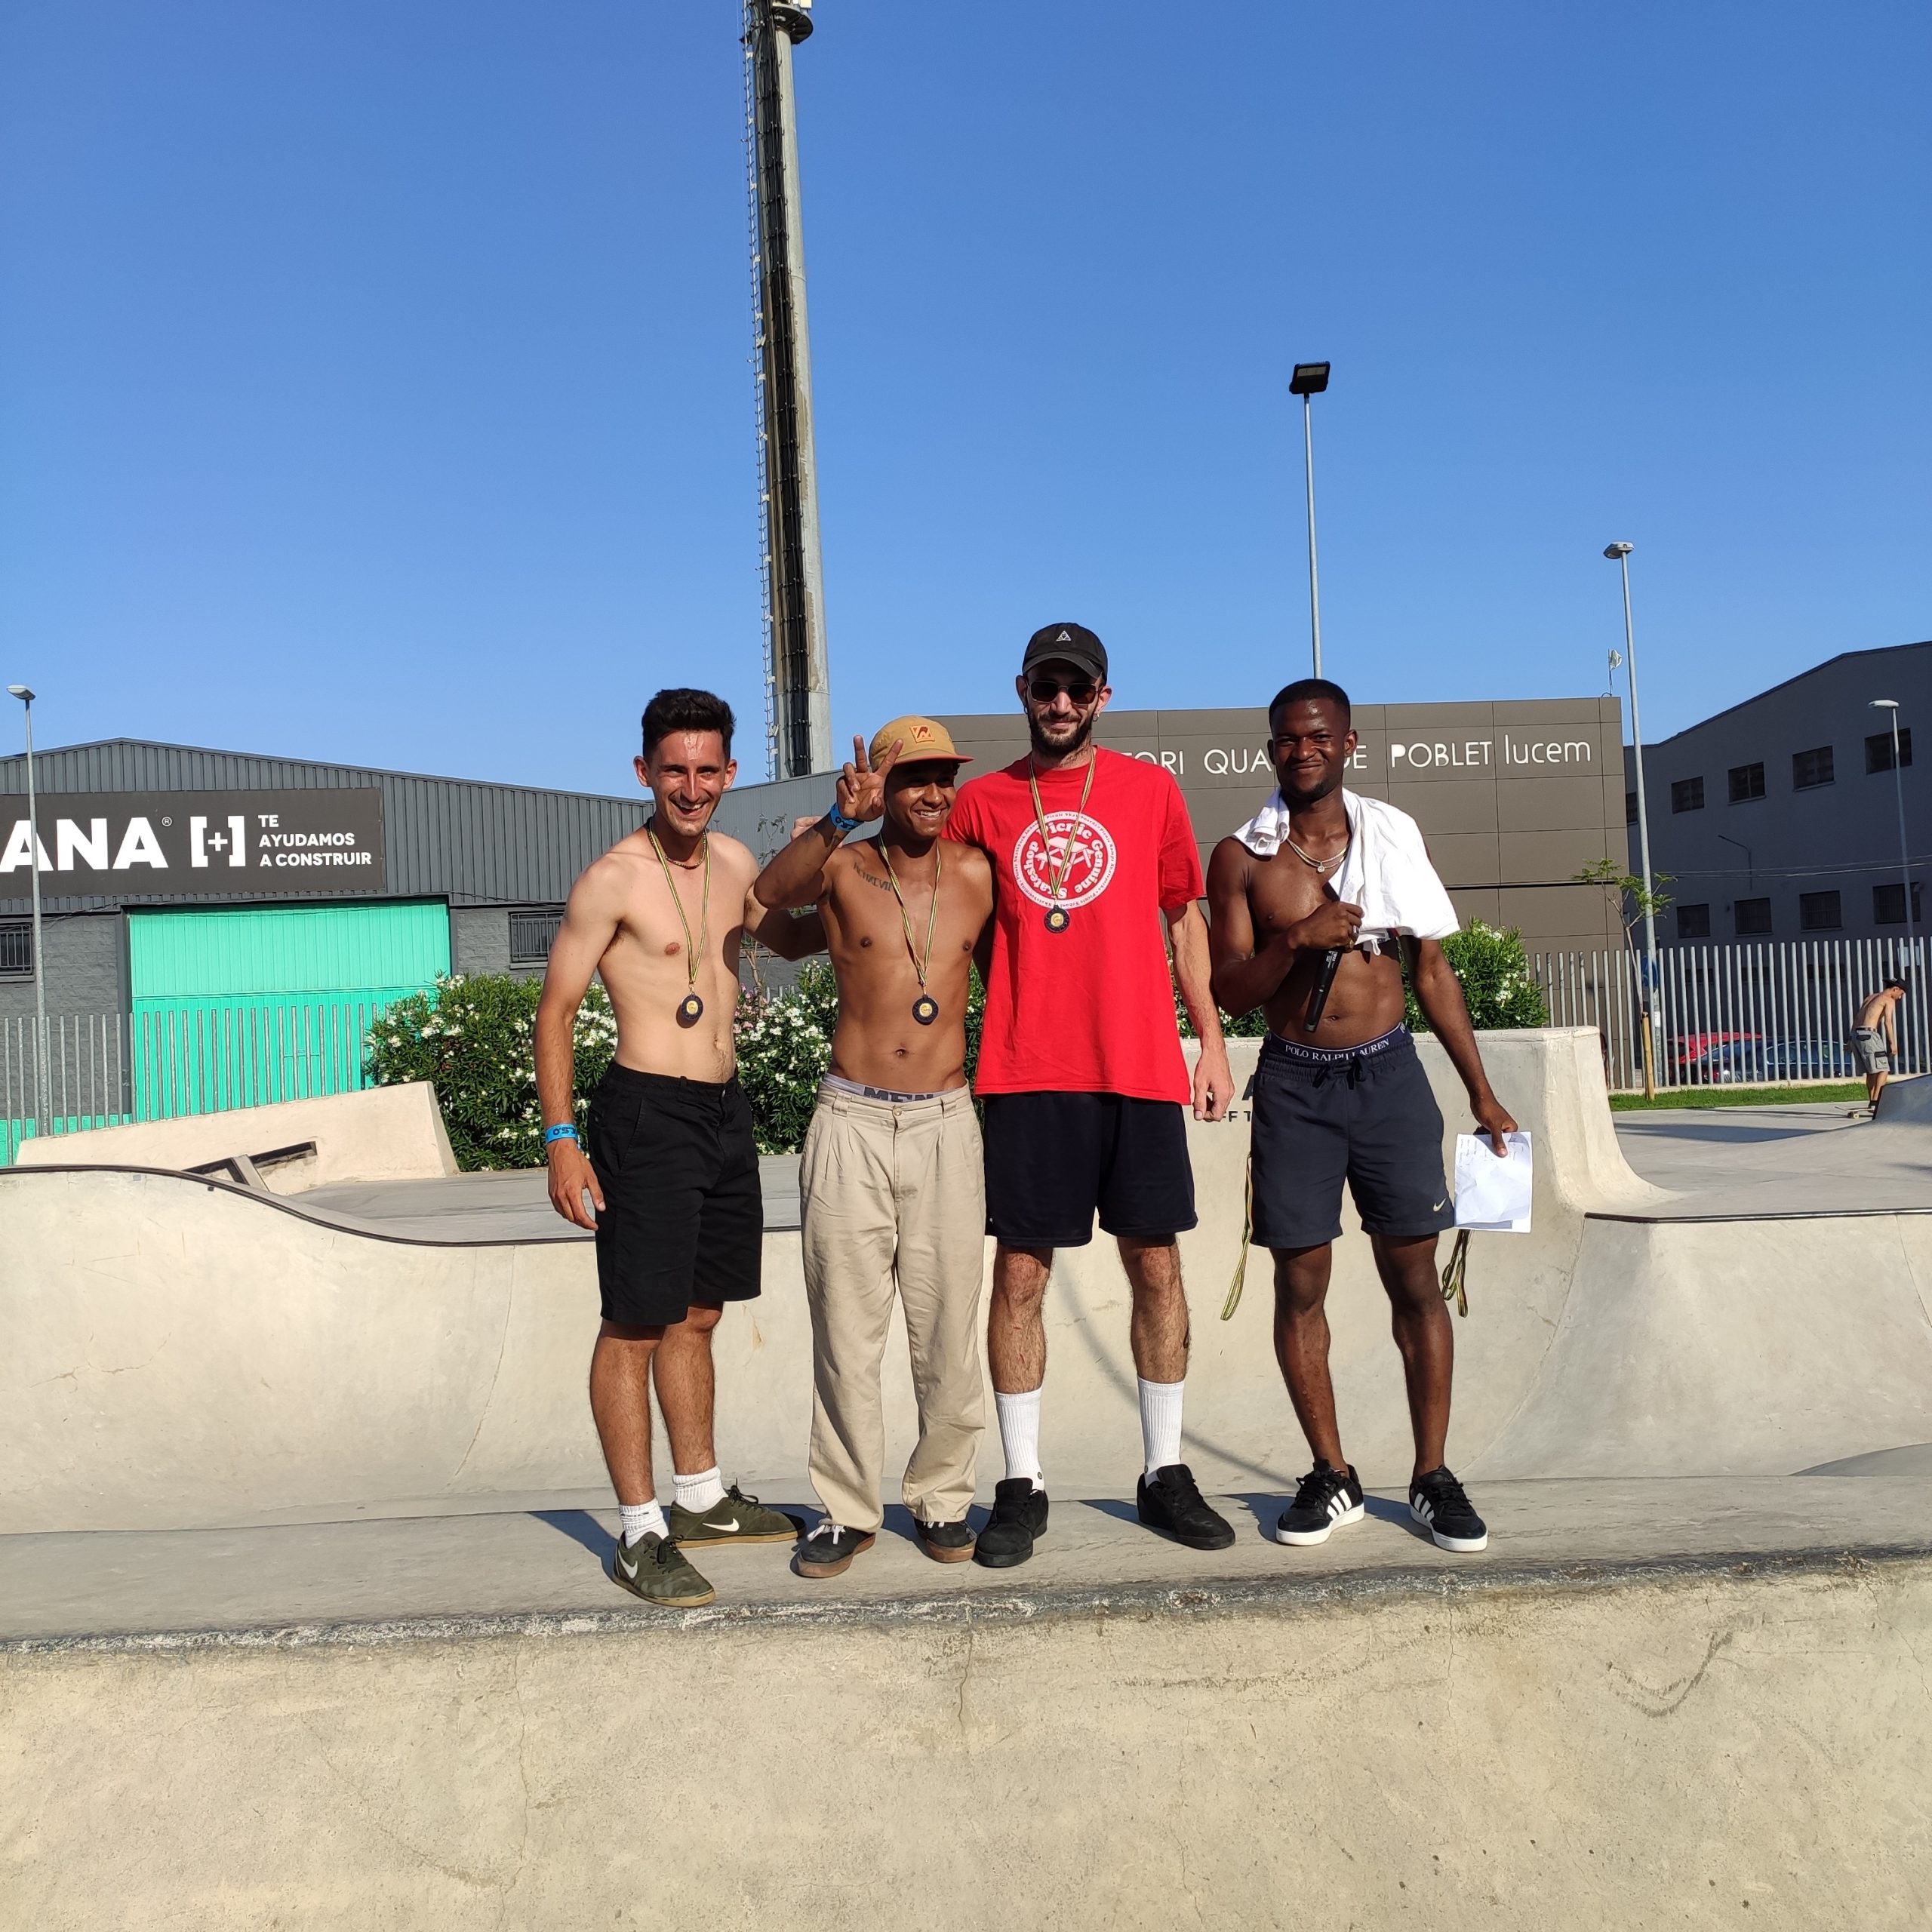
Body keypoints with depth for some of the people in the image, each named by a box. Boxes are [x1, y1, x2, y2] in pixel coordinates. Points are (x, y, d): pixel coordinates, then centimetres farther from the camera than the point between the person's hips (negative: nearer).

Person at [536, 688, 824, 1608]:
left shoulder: (735, 864, 9)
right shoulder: (613, 879, -11)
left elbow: (790, 937, 28)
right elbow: (554, 1012, -9)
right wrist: (561, 1139, -15)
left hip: (726, 1109, 7)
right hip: (647, 1115, -7)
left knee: (696, 1314, 18)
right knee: (635, 1325, -1)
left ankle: (702, 1498, 32)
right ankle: (640, 1533, 9)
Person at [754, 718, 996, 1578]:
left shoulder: (977, 873, 5)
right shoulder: (842, 867, -1)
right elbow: (771, 892, -23)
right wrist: (839, 818, -38)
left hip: (946, 1121, 1)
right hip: (851, 1123, -1)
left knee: (948, 1330, 5)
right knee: (846, 1329, 3)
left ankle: (942, 1497, 21)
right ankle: (846, 1508, 16)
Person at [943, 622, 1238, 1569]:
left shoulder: (1149, 789, 8)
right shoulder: (981, 801, 8)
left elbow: (1185, 918, 11)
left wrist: (1211, 1040, 6)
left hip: (1140, 1065, 1)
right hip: (1025, 1071, 0)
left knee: (1156, 1264, 6)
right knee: (1019, 1273, 1)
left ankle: (1165, 1472, 20)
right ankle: (1020, 1485, 12)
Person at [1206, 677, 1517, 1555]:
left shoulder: (1392, 837, 6)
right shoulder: (1241, 857, 2)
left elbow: (1433, 971, 9)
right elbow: (1229, 989, -1)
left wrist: (1482, 1091, 7)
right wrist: (1296, 939, -19)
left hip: (1389, 1073, 1)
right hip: (1294, 1084, 0)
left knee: (1414, 1276, 2)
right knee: (1300, 1280, 2)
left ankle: (1432, 1477, 13)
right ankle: (1332, 1476, 15)